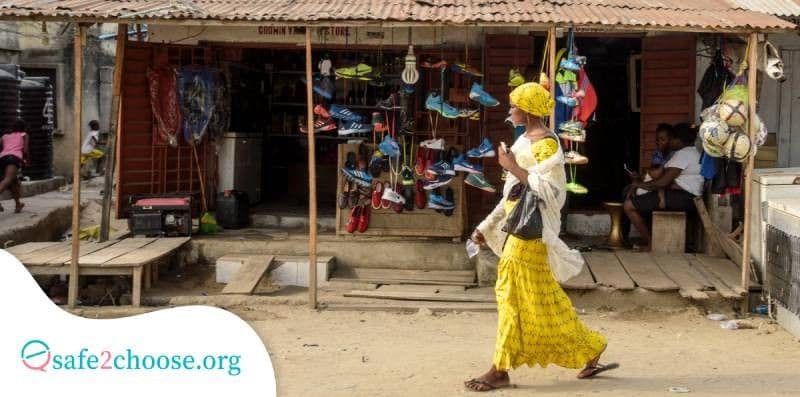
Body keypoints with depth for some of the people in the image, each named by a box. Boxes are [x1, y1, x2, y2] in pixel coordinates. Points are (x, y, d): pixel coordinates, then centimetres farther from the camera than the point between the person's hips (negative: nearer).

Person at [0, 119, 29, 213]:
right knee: (8, 179, -28)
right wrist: (25, 160, 29)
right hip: (14, 157, -5)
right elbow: (25, 151, 10)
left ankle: (18, 205, 30)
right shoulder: (24, 135, 23)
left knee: (14, 181, 26)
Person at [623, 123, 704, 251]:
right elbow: (668, 179, 16)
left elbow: (663, 182, -19)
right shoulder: (691, 152, 20)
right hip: (686, 196, 11)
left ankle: (651, 244, -6)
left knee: (629, 205, -14)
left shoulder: (683, 154, -14)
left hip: (682, 197, -11)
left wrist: (640, 184, -4)